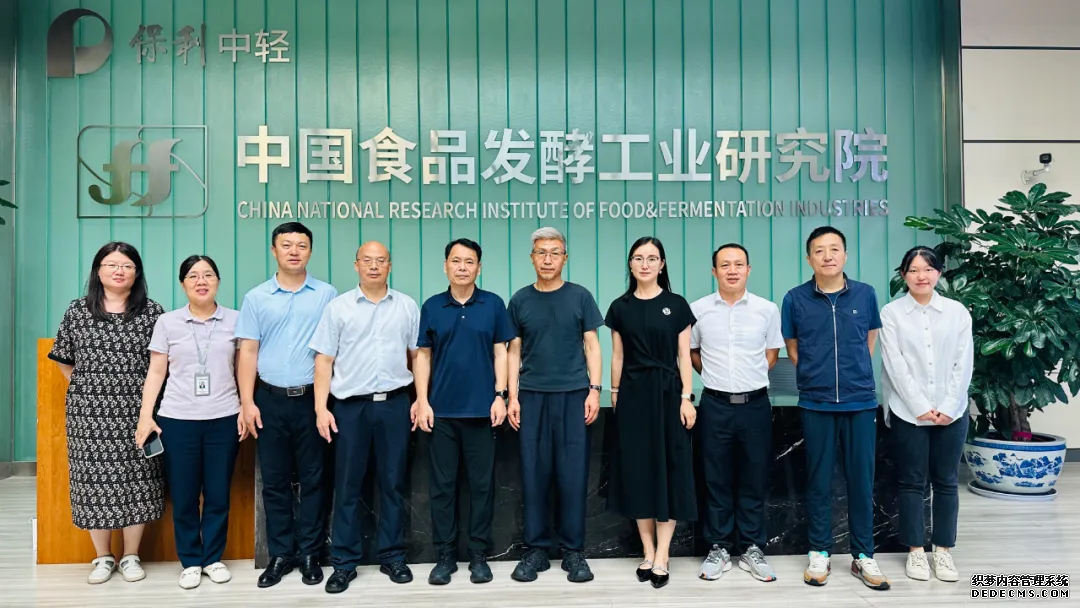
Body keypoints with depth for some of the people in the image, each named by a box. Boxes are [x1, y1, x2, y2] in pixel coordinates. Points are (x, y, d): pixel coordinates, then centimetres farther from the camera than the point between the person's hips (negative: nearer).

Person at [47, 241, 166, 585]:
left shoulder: (152, 312, 0)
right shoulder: (77, 311, 5)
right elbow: (64, 360, 12)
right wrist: (86, 390, 8)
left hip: (136, 411, -1)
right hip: (89, 411, 1)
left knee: (135, 481, 3)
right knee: (94, 479, 6)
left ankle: (131, 557, 18)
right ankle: (102, 557, 21)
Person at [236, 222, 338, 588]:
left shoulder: (327, 295, 2)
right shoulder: (256, 297, 5)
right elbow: (248, 352, 3)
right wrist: (247, 402, -4)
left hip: (312, 399, -1)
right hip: (270, 400, 1)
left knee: (313, 479, 6)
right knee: (274, 481, 9)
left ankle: (309, 554, 18)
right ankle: (281, 554, 21)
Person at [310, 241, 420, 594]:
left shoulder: (407, 306, 7)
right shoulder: (338, 307, 3)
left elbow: (417, 355, 9)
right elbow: (324, 360, 2)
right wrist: (321, 408, -5)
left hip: (394, 404, 1)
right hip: (350, 406, -1)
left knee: (393, 483, 8)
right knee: (347, 485, 5)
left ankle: (393, 556, 21)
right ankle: (344, 562, 16)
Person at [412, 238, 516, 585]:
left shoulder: (493, 304, 3)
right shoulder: (432, 306, 6)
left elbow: (500, 353, 3)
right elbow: (423, 356, 6)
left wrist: (500, 395, -6)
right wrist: (422, 401, -1)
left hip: (481, 409, -1)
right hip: (442, 410, 1)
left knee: (482, 484, 5)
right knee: (442, 485, 6)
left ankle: (479, 555, 17)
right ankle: (445, 555, 18)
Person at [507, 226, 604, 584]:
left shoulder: (580, 296, 4)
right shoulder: (520, 300, 7)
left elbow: (591, 345, 4)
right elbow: (514, 351, 9)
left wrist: (594, 389, -5)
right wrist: (512, 396, 2)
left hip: (573, 395, -1)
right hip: (532, 396, 1)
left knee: (573, 474, 2)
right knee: (534, 474, 5)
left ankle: (573, 551, 13)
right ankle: (536, 550, 16)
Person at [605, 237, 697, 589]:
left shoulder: (676, 305, 1)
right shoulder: (620, 307, 5)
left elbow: (684, 356, -1)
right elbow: (617, 356, 8)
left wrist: (686, 397, -8)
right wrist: (615, 394, 6)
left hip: (667, 392, -2)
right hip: (633, 394, 2)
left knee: (668, 469, 0)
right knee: (637, 469, 4)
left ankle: (662, 554, 8)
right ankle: (648, 553, 14)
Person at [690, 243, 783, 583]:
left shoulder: (767, 310, -1)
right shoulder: (698, 310, -1)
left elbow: (771, 355, 10)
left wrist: (751, 379, 7)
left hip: (755, 404, 0)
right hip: (715, 405, 0)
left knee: (754, 480, 8)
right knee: (716, 480, 7)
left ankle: (751, 549, 21)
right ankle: (719, 549, 19)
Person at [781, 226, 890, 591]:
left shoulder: (865, 295, 1)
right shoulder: (796, 299, -3)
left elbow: (870, 340, 16)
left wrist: (855, 374, 13)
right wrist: (817, 376, 7)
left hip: (861, 402, 1)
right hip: (816, 404, -1)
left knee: (862, 480, 7)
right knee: (819, 481, 8)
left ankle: (863, 556, 21)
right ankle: (819, 553, 21)